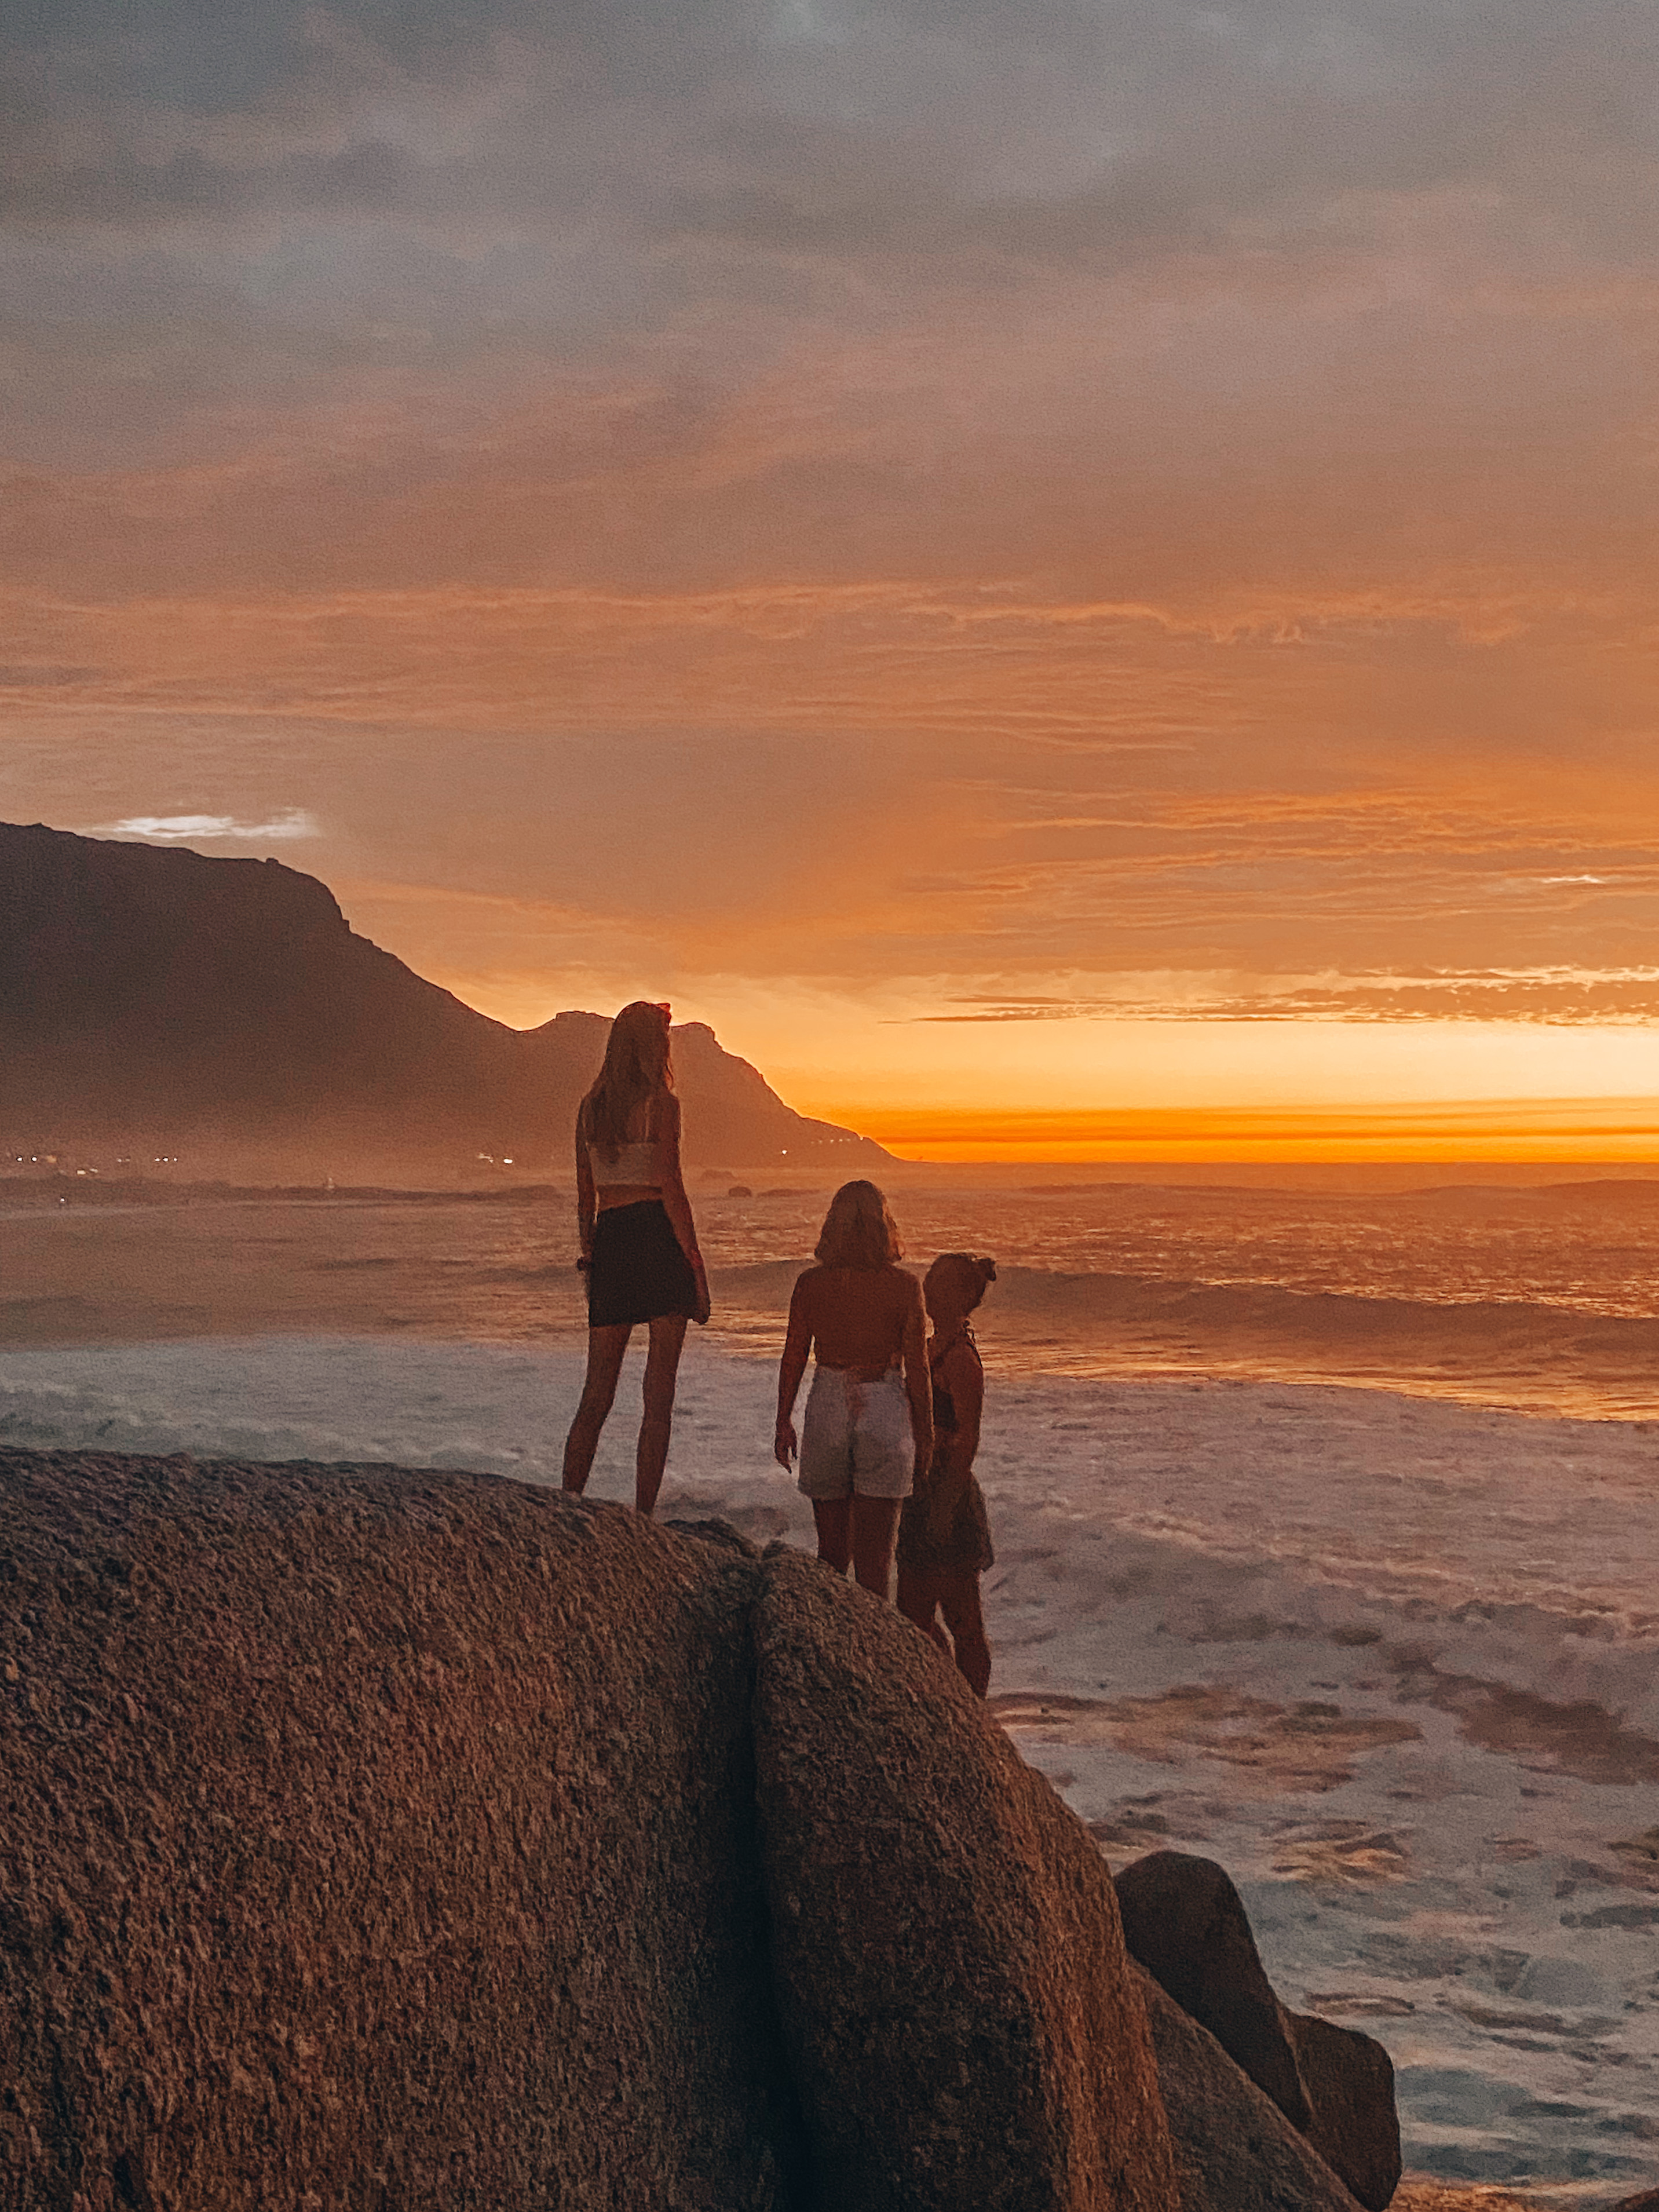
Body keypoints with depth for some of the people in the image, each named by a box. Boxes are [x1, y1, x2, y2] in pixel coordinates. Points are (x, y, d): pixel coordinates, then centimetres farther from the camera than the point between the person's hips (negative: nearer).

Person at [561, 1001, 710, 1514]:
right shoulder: (661, 1104, -6)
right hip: (660, 1238, -5)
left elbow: (585, 1195, 14)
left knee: (596, 1393, 10)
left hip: (610, 1240, 5)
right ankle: (643, 1518, -1)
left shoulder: (590, 1107, 11)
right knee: (659, 1394, 0)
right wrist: (696, 1266, -7)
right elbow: (671, 1189, -10)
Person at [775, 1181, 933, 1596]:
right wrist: (925, 1436, 7)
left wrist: (784, 1424, 13)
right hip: (884, 1412, -2)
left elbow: (793, 1360, 2)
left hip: (827, 1410, 2)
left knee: (831, 1550, 15)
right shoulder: (904, 1287, -8)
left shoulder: (810, 1284, -4)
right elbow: (917, 1369, -4)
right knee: (874, 1555, 2)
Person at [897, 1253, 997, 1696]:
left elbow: (967, 1440, -20)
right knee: (913, 1612, 15)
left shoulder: (962, 1358, -16)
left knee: (962, 1618, 1)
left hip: (948, 1491, -10)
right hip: (922, 1489, 10)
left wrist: (945, 1506, -21)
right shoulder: (934, 1347, 12)